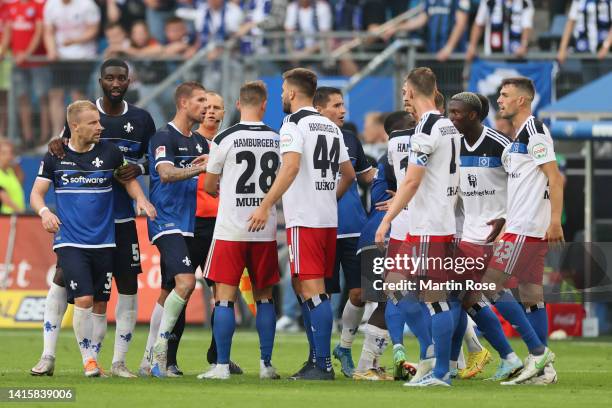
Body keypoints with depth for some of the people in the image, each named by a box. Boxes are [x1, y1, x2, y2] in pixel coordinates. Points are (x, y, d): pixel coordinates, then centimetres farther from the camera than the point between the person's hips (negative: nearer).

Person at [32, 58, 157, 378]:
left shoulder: (141, 120, 4)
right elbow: (66, 150, 7)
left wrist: (138, 168, -9)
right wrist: (56, 145, -16)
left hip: (122, 217, 2)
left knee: (128, 286, 1)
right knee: (62, 278, -5)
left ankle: (119, 361, 10)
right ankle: (48, 356, 2)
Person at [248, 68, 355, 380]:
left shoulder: (294, 125, -8)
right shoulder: (332, 128, 17)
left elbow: (291, 166, -22)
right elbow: (349, 174, 22)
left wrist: (266, 205, -24)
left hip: (304, 220, -8)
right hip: (328, 219, 8)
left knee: (312, 290, -9)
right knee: (302, 287, 16)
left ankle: (323, 364, -12)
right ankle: (316, 358, 17)